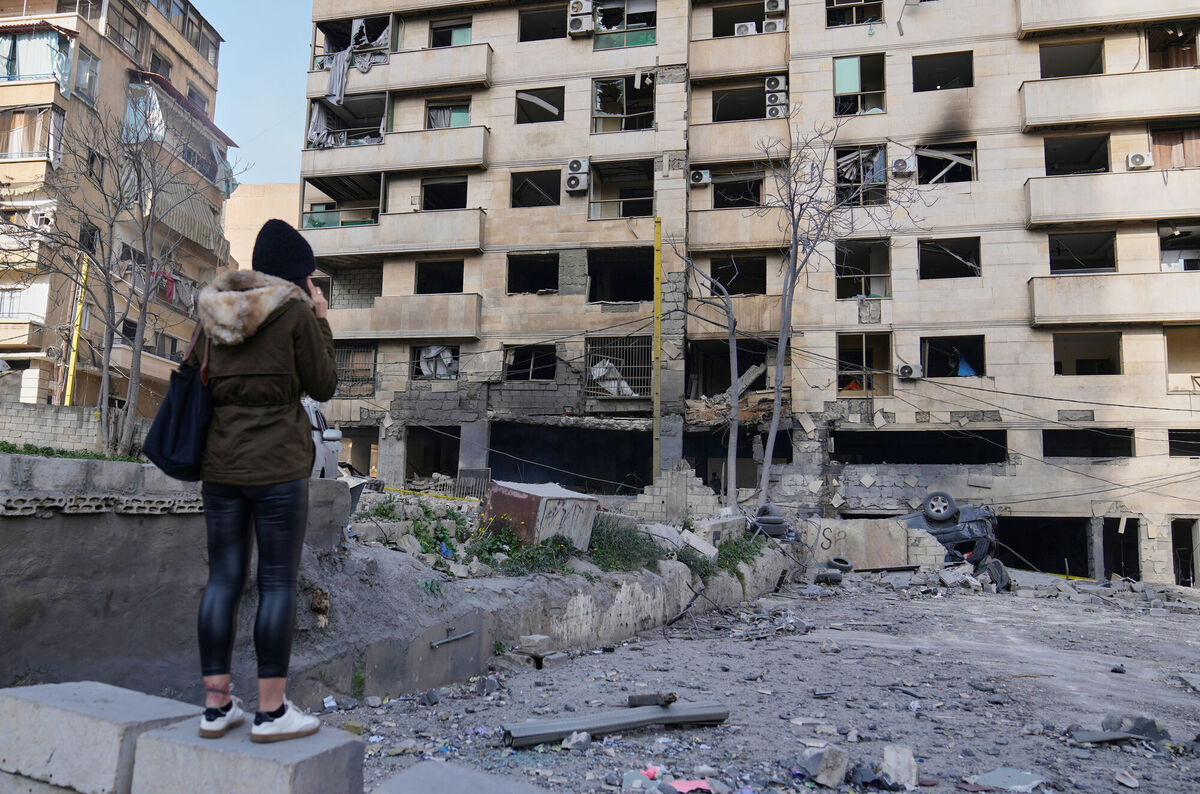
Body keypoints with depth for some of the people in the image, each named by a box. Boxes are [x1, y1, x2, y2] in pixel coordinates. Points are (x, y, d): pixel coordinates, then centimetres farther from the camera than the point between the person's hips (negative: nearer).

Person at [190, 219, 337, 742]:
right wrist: (321, 320, 6)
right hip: (278, 464, -6)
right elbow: (322, 386, -2)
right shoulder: (296, 312, -7)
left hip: (219, 463, 6)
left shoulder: (215, 310, 9)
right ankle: (271, 712, 8)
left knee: (223, 579, 10)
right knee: (278, 582, 1)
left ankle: (216, 706, 17)